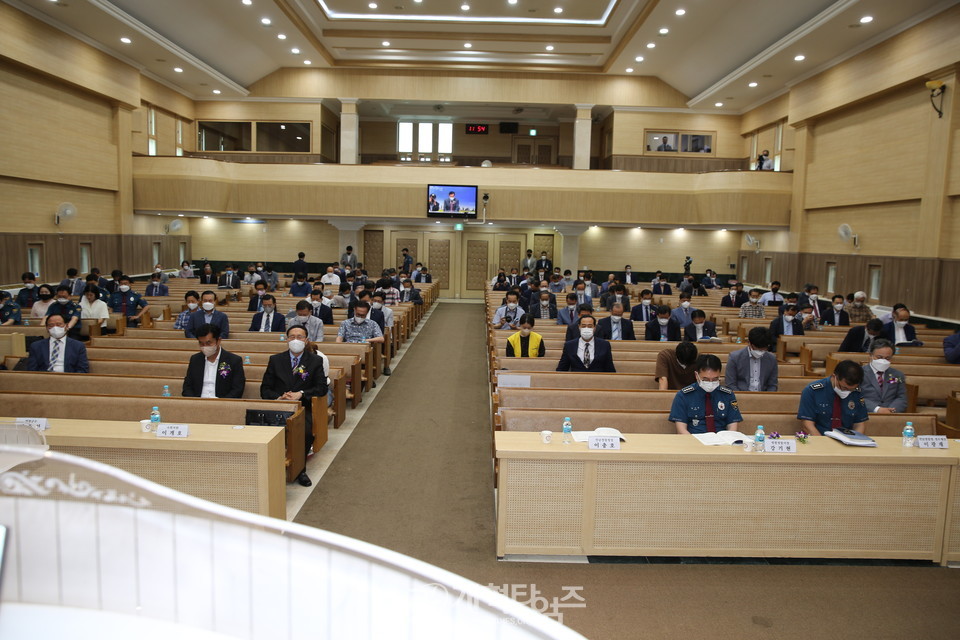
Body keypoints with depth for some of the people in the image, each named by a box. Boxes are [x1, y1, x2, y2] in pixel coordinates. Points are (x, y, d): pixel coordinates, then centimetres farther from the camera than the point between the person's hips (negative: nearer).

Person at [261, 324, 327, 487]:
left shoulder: (315, 360, 10)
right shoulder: (275, 360, 13)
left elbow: (322, 388, 2)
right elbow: (265, 389, 10)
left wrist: (301, 394, -13)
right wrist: (278, 398, -11)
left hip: (302, 407, -1)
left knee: (306, 432, -32)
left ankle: (300, 469, -8)